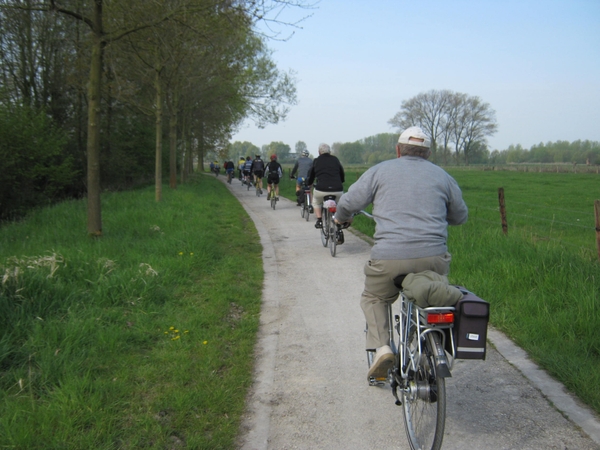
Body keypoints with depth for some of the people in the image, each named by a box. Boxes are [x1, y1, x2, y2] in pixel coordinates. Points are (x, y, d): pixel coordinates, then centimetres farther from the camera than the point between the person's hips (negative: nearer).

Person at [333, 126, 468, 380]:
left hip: (389, 257, -2)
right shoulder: (442, 176, 16)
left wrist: (341, 218, 29)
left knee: (373, 299, 22)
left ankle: (381, 347, 2)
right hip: (433, 257, 2)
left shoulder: (381, 171, 9)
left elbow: (349, 202, 7)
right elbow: (460, 216, 26)